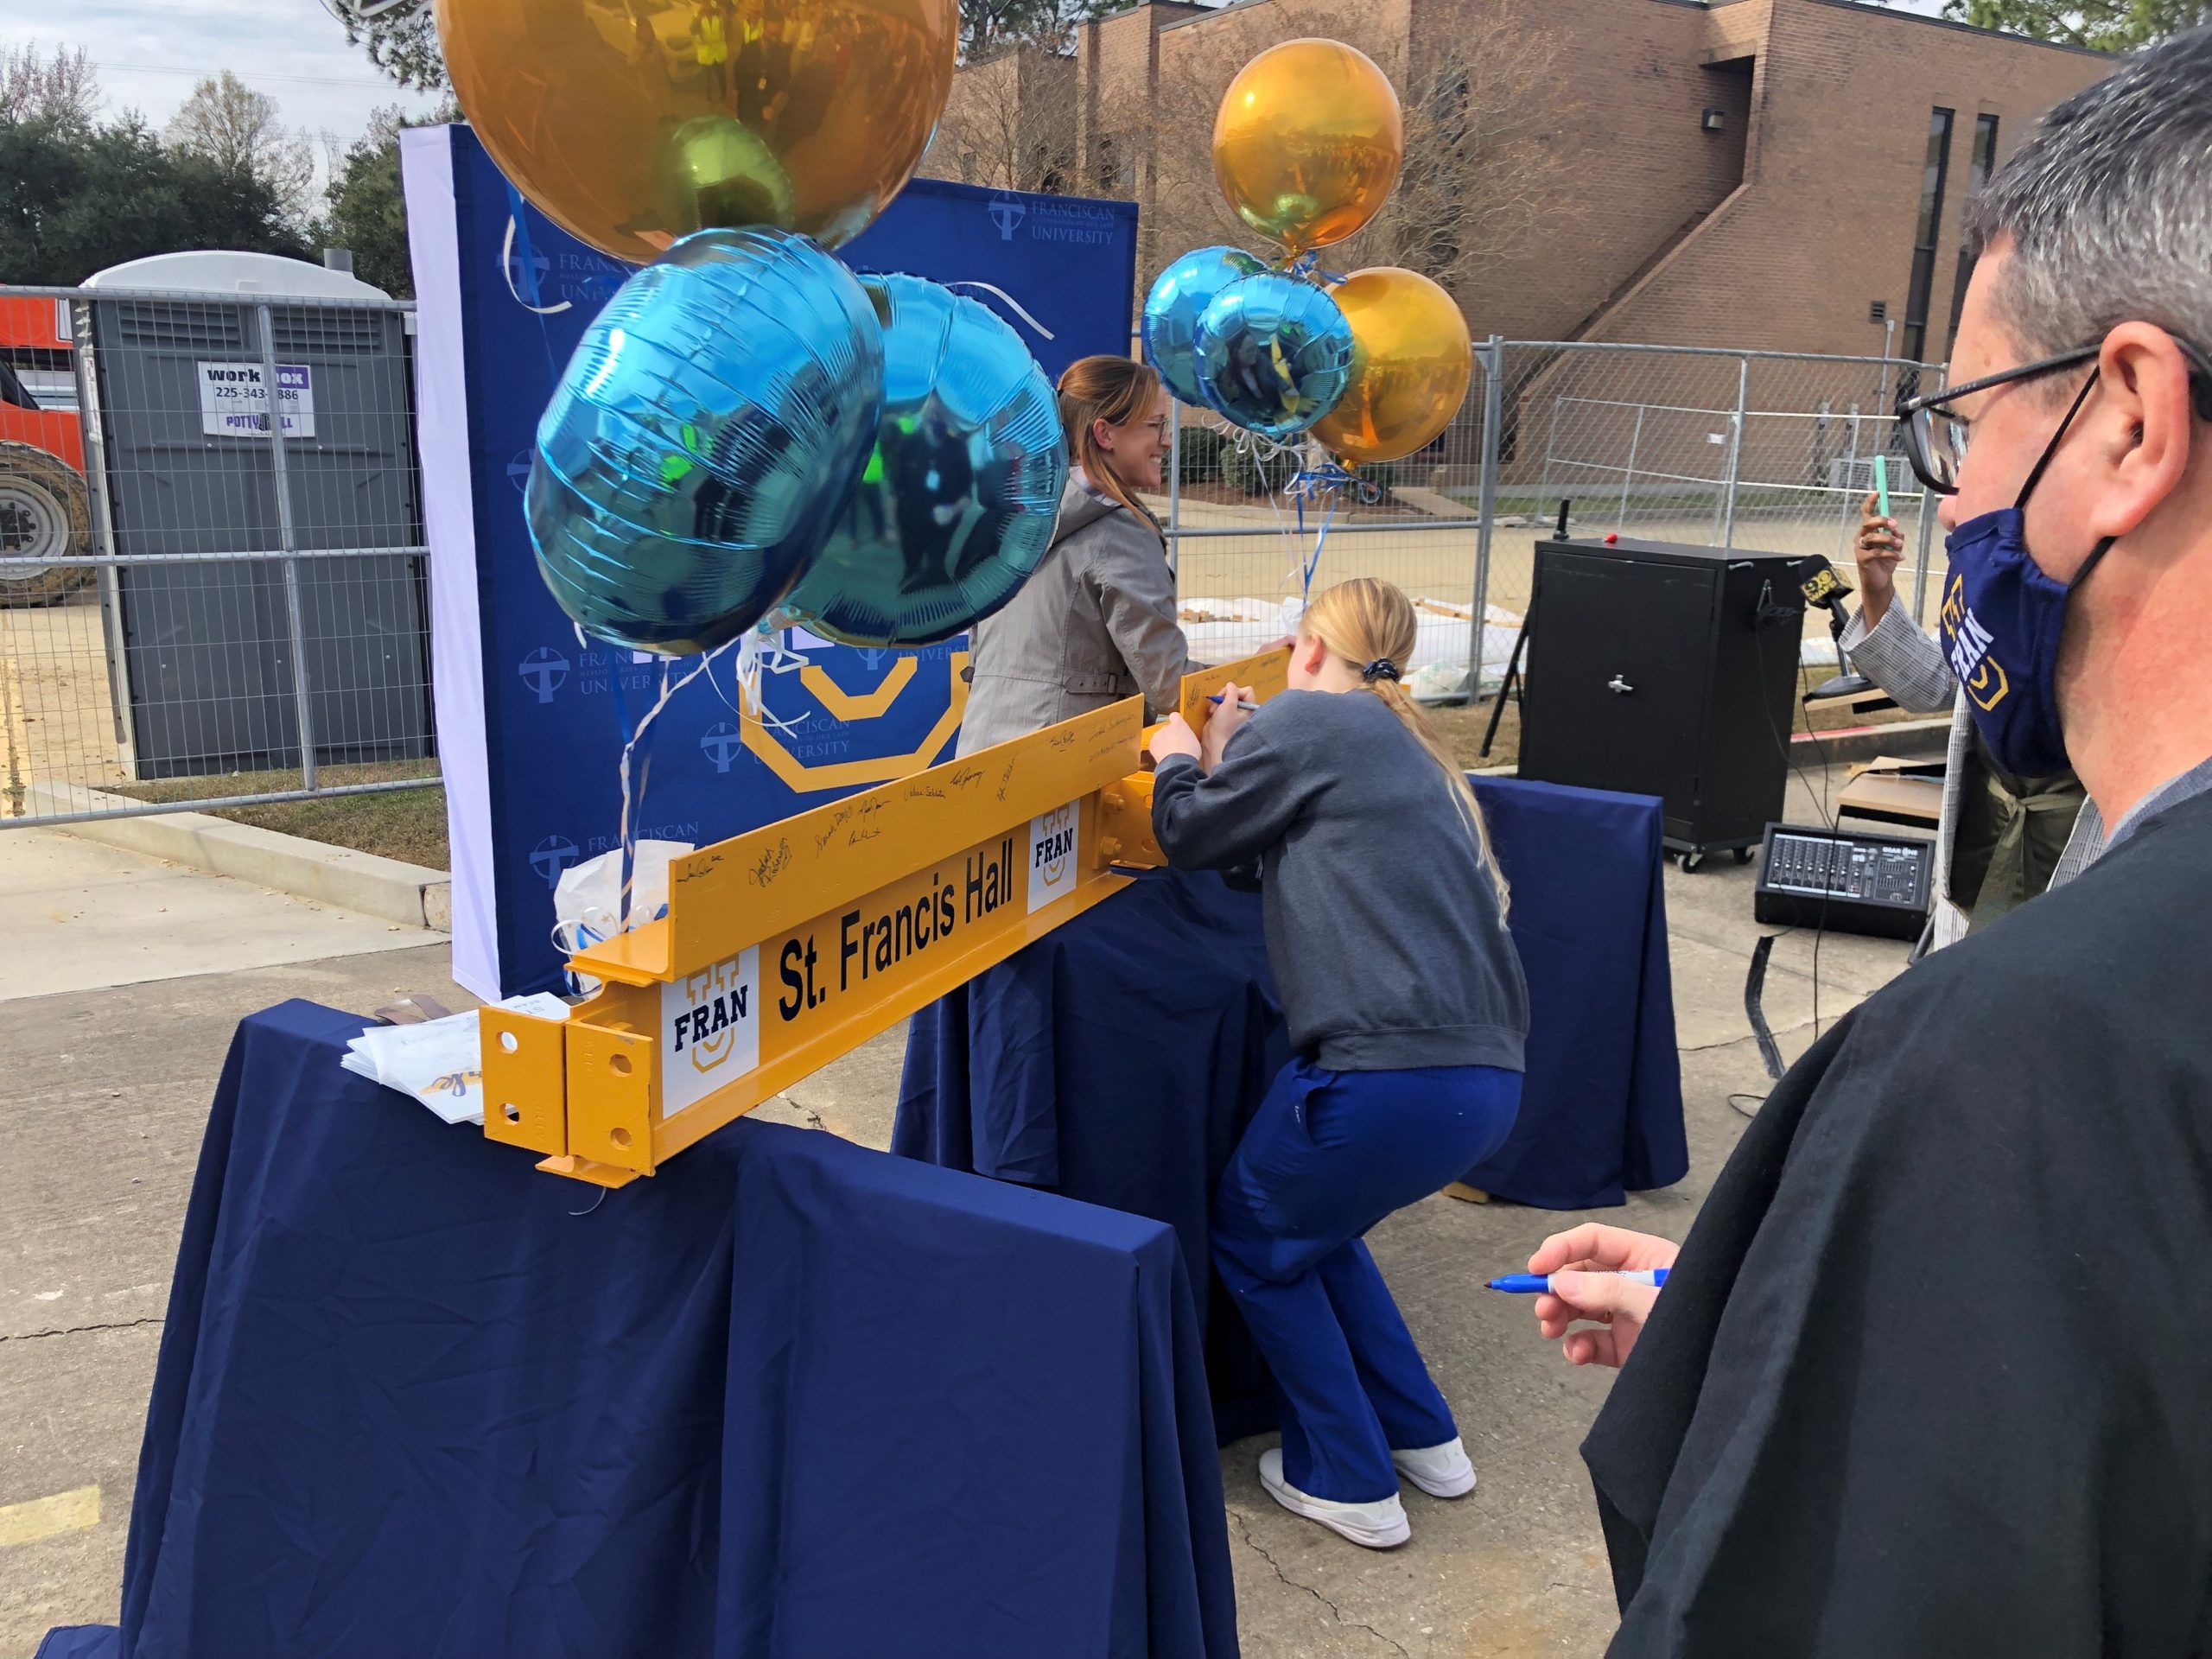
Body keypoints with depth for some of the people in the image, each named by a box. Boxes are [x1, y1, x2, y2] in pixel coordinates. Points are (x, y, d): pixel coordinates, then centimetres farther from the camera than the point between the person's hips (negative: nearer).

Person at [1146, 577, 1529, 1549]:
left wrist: (1179, 759, 24)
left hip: (1392, 1070, -8)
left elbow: (1190, 834, 5)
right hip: (1487, 1077, 8)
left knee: (1253, 1240, 18)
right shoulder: (1409, 748, 22)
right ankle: (1423, 1439, 35)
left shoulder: (1307, 718, -3)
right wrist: (1234, 752, 28)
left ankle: (1348, 1482, 22)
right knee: (1309, 1226, 30)